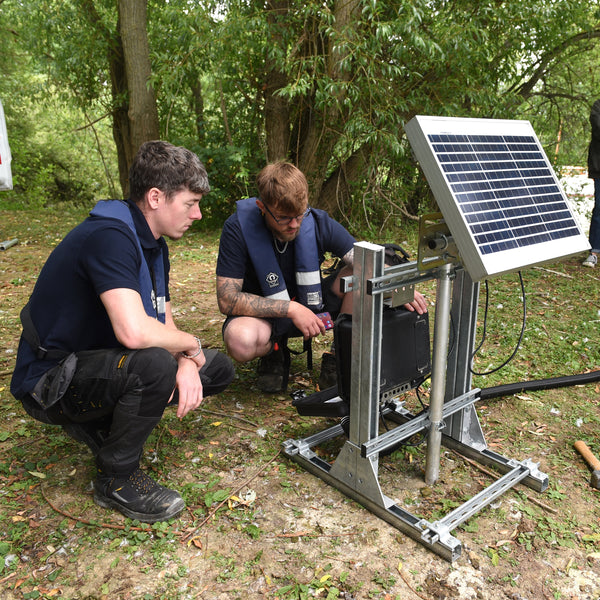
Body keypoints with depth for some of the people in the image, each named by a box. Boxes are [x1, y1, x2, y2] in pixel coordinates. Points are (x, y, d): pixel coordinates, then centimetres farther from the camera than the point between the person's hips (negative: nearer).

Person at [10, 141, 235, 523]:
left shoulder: (153, 243, 5)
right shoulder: (110, 236, -26)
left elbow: (165, 325, 7)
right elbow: (134, 332, -39)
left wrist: (187, 366, -14)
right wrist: (191, 345, -19)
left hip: (98, 362, 9)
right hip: (50, 381, -9)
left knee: (220, 369, 3)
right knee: (155, 364, -37)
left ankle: (101, 423, 11)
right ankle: (118, 478, -11)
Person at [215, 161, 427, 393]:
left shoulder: (318, 223, -15)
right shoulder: (238, 228, -22)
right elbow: (227, 299, -25)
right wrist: (291, 309, -32)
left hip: (312, 308, 3)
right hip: (266, 313, -3)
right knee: (241, 340, -39)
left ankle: (337, 359, -7)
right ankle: (274, 354, 0)